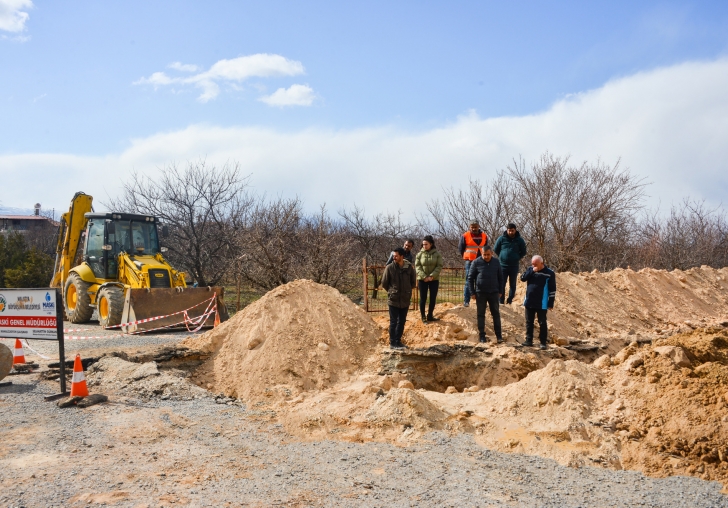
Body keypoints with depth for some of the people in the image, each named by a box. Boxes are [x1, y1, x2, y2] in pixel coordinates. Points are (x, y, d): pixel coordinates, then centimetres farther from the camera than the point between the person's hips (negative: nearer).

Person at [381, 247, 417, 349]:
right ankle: (392, 343, 10)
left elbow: (413, 282, 10)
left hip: (405, 300, 3)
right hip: (393, 300, -3)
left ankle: (398, 341, 23)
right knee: (393, 322, 2)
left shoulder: (409, 267, -2)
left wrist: (407, 291, 5)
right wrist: (392, 291, 4)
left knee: (402, 322, 11)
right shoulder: (389, 268, -9)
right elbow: (384, 283, 0)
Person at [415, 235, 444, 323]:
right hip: (422, 280, -1)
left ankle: (430, 315, 19)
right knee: (423, 298, 3)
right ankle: (423, 316, 11)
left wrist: (432, 276, -18)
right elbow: (417, 266, -5)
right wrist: (424, 276, -17)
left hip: (434, 280, 1)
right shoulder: (420, 254, -1)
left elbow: (439, 266, -6)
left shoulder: (437, 254, -1)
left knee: (433, 298, 6)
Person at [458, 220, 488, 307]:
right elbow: (460, 248, 5)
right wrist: (467, 257, 8)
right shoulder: (465, 236, -3)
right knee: (468, 281, -3)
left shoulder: (484, 236, 6)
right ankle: (466, 301, 0)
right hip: (470, 261, -3)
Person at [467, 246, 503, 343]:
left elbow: (500, 277, 10)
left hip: (494, 292, 2)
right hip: (480, 293, -2)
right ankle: (482, 336, 10)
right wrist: (473, 293, -3)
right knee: (481, 315, 4)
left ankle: (499, 335, 11)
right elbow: (470, 278, 0)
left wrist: (500, 291, 7)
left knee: (496, 314, 5)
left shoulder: (496, 262, 2)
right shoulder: (476, 262, -5)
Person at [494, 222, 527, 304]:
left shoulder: (519, 240, 2)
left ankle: (509, 301, 13)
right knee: (501, 284, -2)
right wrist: (502, 257, 4)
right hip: (503, 265, -1)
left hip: (514, 266, 1)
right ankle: (501, 301, 2)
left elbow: (523, 252, 12)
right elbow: (496, 250, 9)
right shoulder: (501, 239, -1)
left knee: (512, 285, 6)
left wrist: (517, 258, 3)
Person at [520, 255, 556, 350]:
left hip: (542, 304, -4)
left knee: (542, 323, 2)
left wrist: (550, 303, -9)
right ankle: (529, 340, 20)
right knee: (529, 322, 11)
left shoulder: (549, 273, -7)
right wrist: (532, 271, -18)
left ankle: (543, 342, 10)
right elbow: (523, 278, -7)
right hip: (529, 302, 4)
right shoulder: (530, 269, 5)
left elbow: (552, 289, -6)